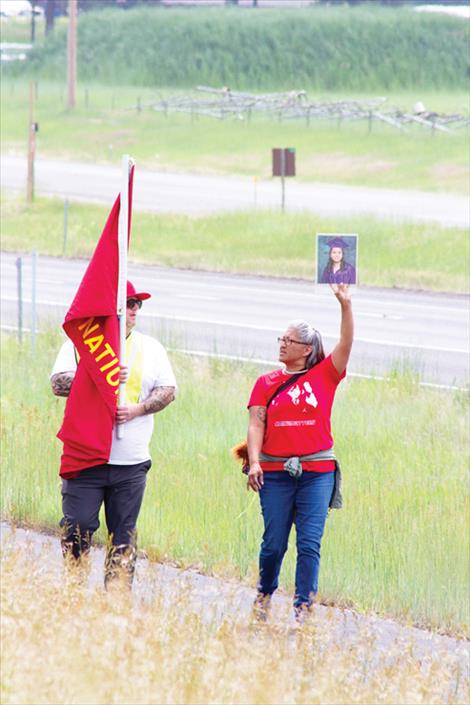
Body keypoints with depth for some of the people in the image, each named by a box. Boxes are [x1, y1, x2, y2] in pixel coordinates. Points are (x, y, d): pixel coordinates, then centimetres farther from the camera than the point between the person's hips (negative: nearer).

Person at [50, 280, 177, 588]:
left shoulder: (150, 348, 12)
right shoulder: (79, 343, 5)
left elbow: (168, 390, 6)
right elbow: (59, 383, -6)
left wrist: (137, 409, -11)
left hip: (131, 461, 2)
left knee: (123, 536, 2)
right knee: (77, 527, -5)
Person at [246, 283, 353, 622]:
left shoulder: (324, 376, 6)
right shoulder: (266, 383, 9)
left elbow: (346, 344, -5)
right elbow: (256, 423, 2)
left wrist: (346, 305, -17)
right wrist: (254, 462, -11)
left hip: (317, 472, -1)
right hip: (275, 472, 1)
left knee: (310, 543, -7)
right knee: (274, 543, 4)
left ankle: (304, 608, -5)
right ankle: (264, 594, 27)